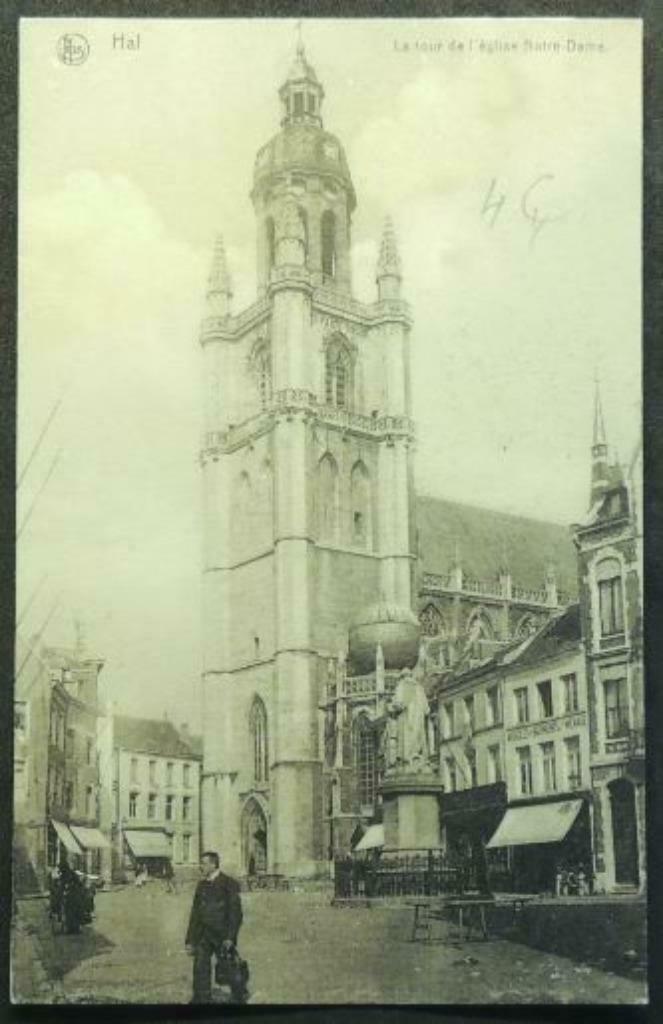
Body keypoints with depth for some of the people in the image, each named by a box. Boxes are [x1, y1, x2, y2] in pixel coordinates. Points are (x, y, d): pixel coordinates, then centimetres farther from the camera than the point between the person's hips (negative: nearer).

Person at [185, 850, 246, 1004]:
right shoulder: (201, 885, 12)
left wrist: (230, 937, -17)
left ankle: (240, 998, 14)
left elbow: (235, 912, -10)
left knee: (230, 970, -1)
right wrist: (190, 940, 12)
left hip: (222, 935, -6)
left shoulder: (228, 883, -6)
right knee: (200, 968, 1)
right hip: (203, 935, 6)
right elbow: (195, 913, 15)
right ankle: (202, 1000, 9)